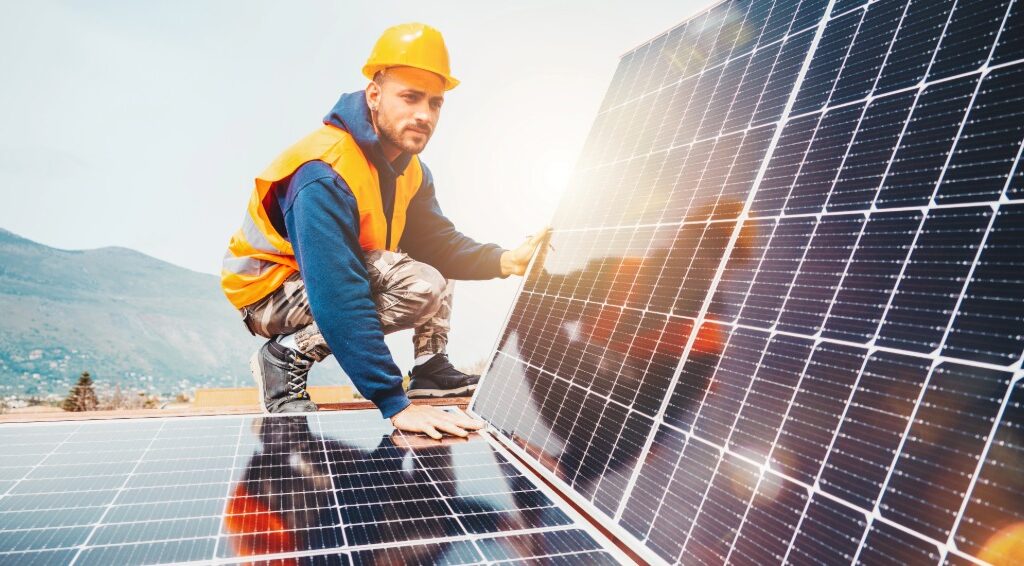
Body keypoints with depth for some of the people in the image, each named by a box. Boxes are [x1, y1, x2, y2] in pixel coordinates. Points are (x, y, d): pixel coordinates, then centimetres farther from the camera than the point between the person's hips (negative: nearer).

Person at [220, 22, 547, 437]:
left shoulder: (409, 169, -1)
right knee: (418, 284, -29)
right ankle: (287, 358, -15)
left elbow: (439, 242, -7)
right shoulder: (323, 176, -31)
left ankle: (431, 366, 7)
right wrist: (395, 404, -40)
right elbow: (339, 300, -38)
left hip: (331, 277, 8)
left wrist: (505, 261, -27)